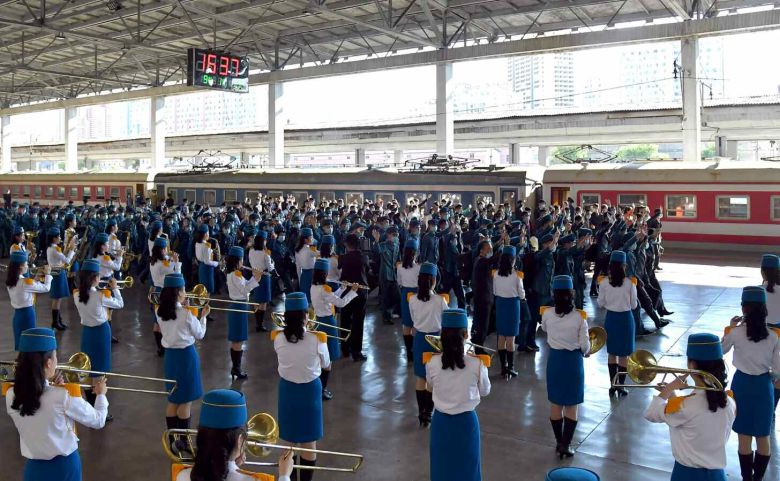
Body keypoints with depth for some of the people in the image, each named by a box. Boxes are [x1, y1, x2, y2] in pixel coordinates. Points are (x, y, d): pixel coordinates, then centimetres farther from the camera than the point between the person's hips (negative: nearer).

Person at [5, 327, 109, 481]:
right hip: (65, 466, -3)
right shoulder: (65, 396, -25)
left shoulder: (11, 395, -13)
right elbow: (98, 421, -10)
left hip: (34, 468, 3)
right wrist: (101, 394, 6)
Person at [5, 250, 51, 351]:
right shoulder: (25, 282, -22)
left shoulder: (10, 281, 2)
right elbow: (46, 288, -15)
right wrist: (47, 274, -1)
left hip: (17, 314, 8)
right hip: (27, 314, -8)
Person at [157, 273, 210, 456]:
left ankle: (172, 440, 25)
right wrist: (203, 316, 7)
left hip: (170, 355, 6)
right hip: (186, 355, -6)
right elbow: (199, 335, -6)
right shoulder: (186, 313, -20)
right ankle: (182, 442, 14)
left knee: (173, 400, 16)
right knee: (185, 401, 6)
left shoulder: (160, 312, -3)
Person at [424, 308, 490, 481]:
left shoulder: (432, 362, -16)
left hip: (441, 420, 1)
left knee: (443, 466, 18)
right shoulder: (477, 364, -20)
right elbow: (485, 391, -2)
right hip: (466, 421, -1)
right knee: (466, 466, 18)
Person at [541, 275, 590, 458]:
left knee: (555, 405, 16)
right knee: (571, 407, 9)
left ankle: (559, 442, 27)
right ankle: (565, 445, 7)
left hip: (554, 359, 2)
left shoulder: (547, 313, -10)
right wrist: (586, 352, 12)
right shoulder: (580, 316, -16)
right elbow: (585, 345, -9)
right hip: (573, 360, -2)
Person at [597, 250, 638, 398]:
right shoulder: (630, 283, -14)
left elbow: (601, 304, -3)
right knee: (624, 355, 10)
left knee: (612, 354, 16)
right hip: (625, 318, -2)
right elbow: (634, 305, -7)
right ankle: (621, 386, 16)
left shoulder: (604, 282, -10)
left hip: (611, 318, 2)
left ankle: (613, 385, 20)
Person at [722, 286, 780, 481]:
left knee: (744, 436, 11)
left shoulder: (735, 332, -14)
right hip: (764, 385, 1)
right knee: (763, 437, 16)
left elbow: (721, 350, 4)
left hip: (742, 384, -1)